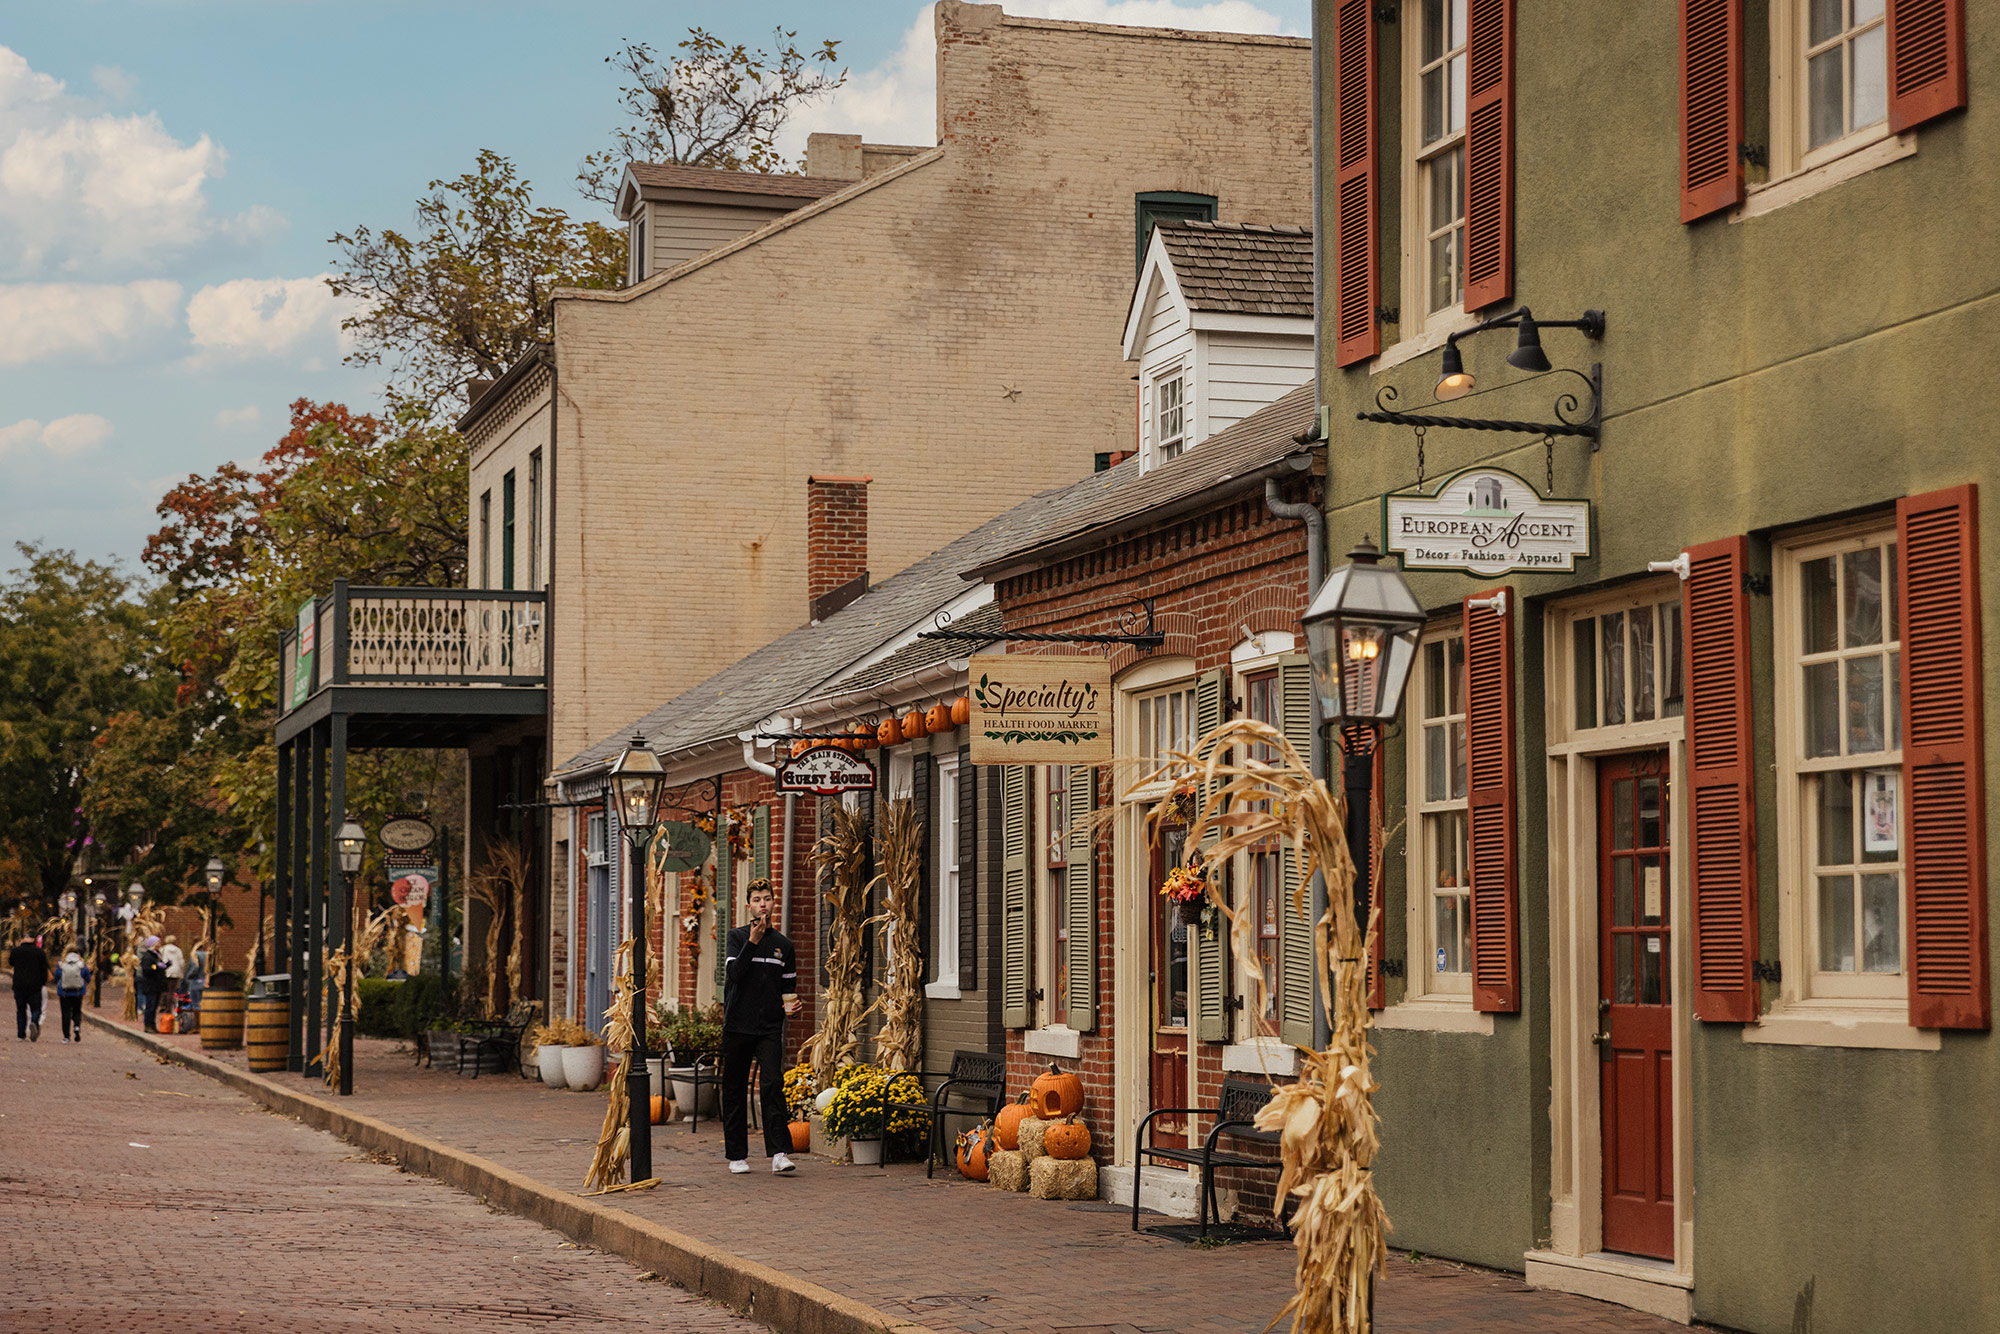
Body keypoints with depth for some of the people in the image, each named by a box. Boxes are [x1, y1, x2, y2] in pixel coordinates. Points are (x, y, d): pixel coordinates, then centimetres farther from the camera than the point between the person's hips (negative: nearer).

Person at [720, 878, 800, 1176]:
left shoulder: (783, 944, 11)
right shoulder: (737, 936, 2)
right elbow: (733, 972, -13)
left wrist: (789, 1005, 0)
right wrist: (753, 941, -21)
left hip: (770, 1028, 1)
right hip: (738, 1025, -1)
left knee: (774, 1084, -14)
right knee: (735, 1090, 5)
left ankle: (779, 1154, -20)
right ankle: (737, 1155, 15)